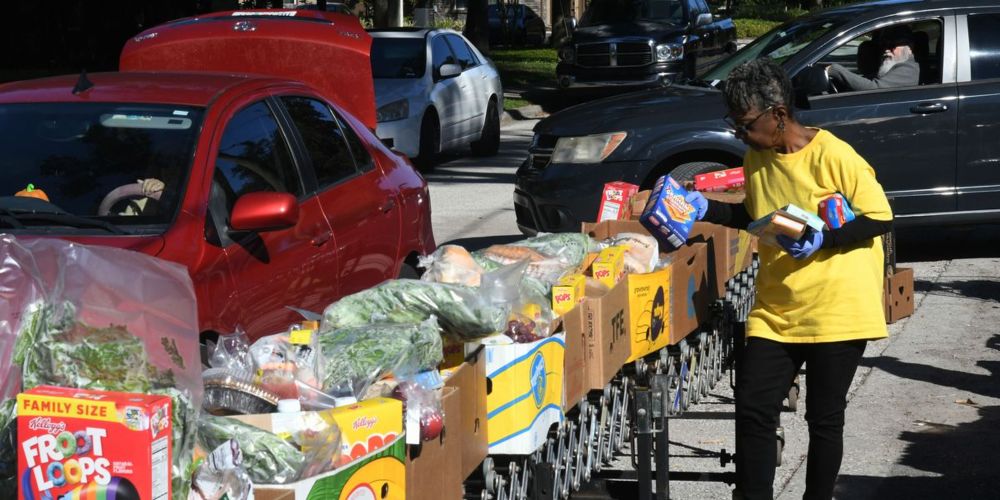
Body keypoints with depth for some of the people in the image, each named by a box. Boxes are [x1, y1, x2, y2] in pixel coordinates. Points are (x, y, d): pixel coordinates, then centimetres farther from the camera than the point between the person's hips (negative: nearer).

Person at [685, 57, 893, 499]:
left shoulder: (832, 156, -16)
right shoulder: (756, 158, 6)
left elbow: (879, 217, -12)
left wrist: (822, 240, -24)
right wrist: (707, 210, 6)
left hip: (836, 312, -6)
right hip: (774, 312, 6)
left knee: (824, 418, 5)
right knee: (753, 409, -1)